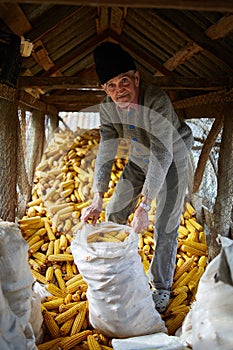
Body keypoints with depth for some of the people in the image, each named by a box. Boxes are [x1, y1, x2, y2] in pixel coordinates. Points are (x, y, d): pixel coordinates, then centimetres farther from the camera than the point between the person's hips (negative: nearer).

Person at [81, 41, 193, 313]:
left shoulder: (157, 101, -36)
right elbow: (106, 151, -15)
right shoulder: (108, 108, -17)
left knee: (166, 226, -4)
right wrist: (97, 200, -23)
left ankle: (161, 287, 15)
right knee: (114, 214, 8)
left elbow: (162, 155, -38)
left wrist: (145, 204, -43)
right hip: (138, 160, 6)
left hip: (172, 160, -5)